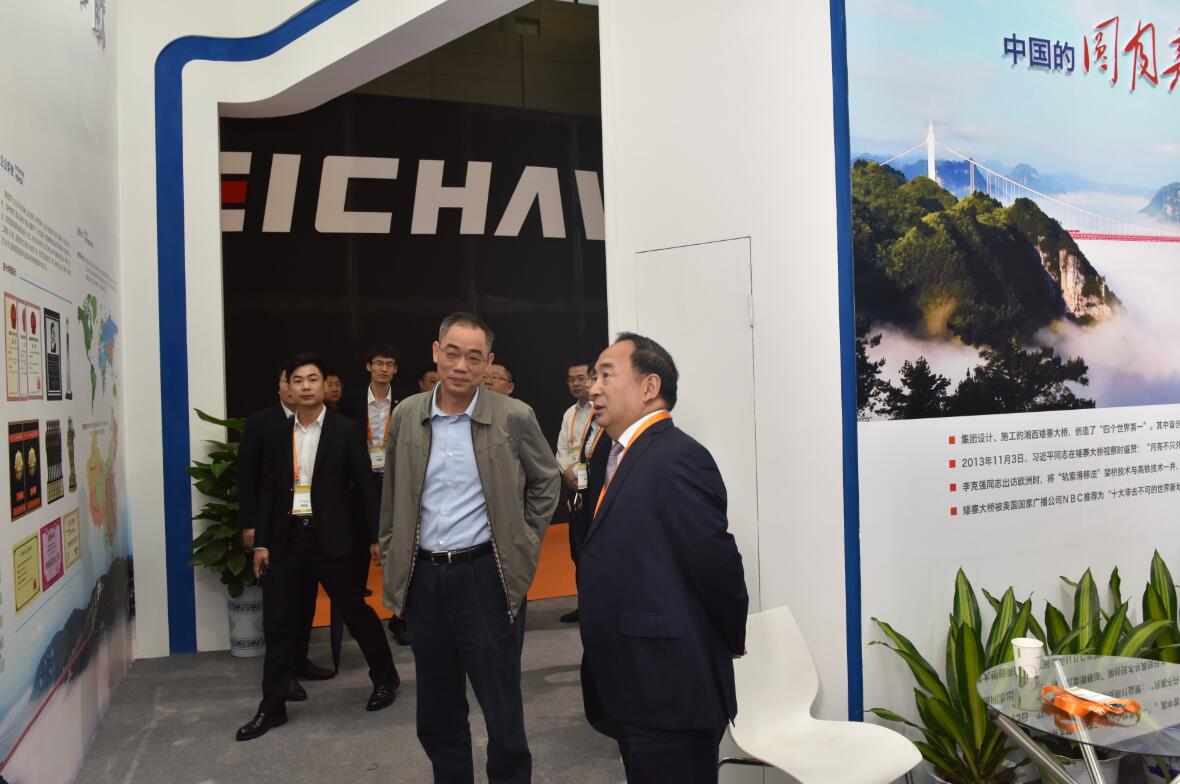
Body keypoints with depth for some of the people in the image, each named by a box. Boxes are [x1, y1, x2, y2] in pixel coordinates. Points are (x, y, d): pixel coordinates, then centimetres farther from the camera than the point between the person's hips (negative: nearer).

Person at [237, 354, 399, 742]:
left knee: (356, 611, 7)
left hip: (330, 537, -3)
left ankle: (385, 678, 29)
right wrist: (261, 542, 5)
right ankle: (272, 706, 20)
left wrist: (377, 537, -6)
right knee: (280, 623, 7)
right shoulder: (277, 434, 8)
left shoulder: (345, 430, -3)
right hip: (287, 538, 4)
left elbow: (365, 486, -3)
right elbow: (269, 491, 10)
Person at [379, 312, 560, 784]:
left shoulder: (514, 417, -7)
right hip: (423, 578, 4)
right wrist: (391, 569, 11)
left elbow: (546, 481, 8)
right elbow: (392, 499, 12)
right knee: (436, 714, 15)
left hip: (485, 576, -3)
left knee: (502, 710, 5)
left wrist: (523, 544, 3)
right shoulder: (407, 415, 2)